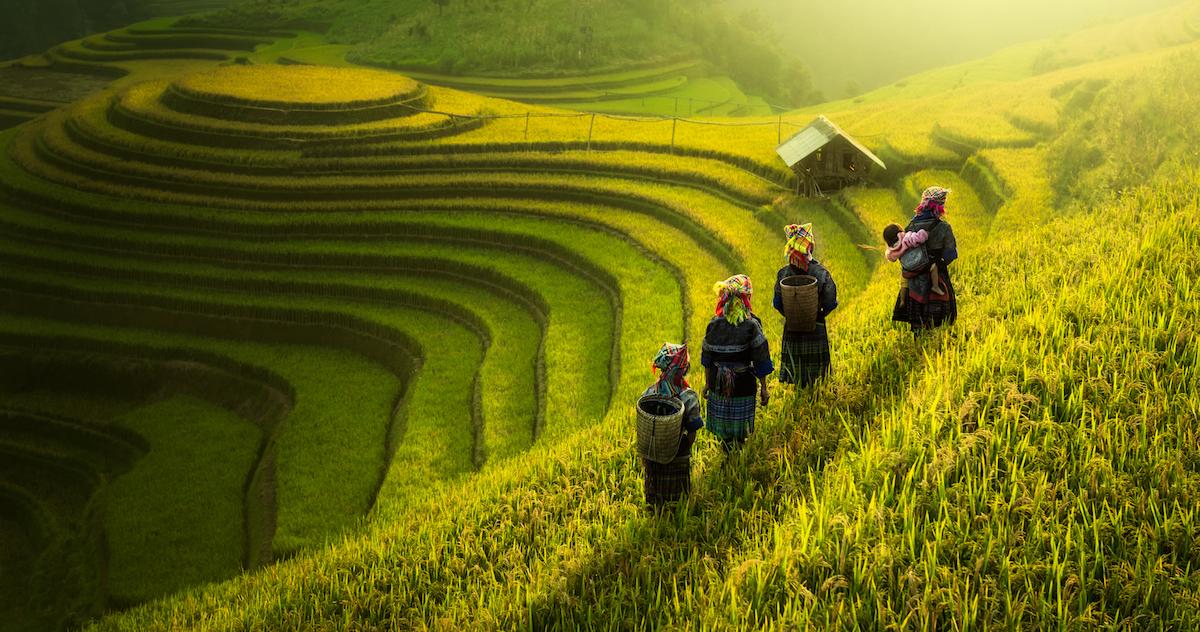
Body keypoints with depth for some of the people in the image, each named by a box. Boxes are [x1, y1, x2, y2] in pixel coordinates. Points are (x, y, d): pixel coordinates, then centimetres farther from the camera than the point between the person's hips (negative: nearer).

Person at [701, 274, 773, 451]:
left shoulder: (714, 324, -6)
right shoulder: (751, 325, -13)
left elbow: (707, 358, 2)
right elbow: (761, 361, -9)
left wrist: (707, 383, 14)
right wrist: (763, 388, 0)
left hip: (718, 383, 2)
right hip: (744, 385, -2)